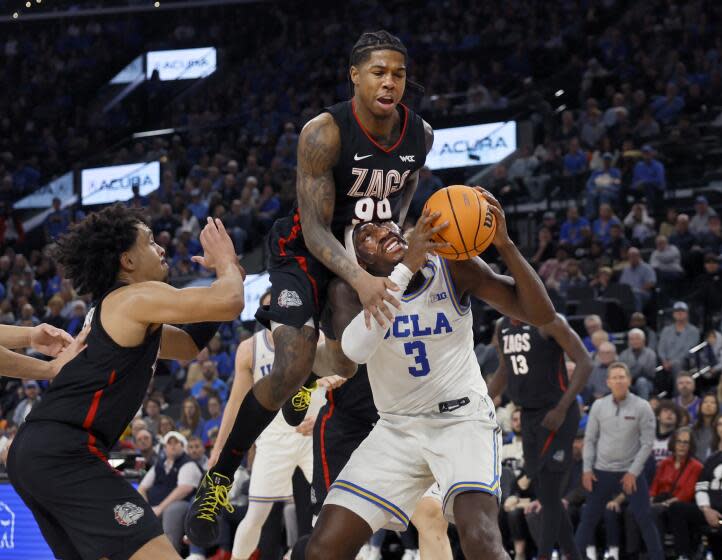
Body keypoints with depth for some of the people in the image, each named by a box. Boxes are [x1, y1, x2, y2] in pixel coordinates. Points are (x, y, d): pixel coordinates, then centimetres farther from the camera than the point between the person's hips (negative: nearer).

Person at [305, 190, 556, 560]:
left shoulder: (454, 267, -12)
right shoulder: (353, 290, -9)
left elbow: (542, 316, -17)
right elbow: (355, 350, -32)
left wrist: (505, 245, -31)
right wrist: (406, 266, -37)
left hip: (463, 418, -3)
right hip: (398, 427, 3)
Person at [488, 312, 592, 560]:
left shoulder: (549, 322, -14)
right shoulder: (502, 326, 9)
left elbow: (584, 362, -17)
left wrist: (561, 409, -24)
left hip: (556, 416, -8)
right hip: (529, 415, 8)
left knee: (549, 495, -10)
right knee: (544, 495, 9)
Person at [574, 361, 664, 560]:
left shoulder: (642, 407, -7)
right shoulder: (599, 406, 1)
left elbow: (647, 442, -7)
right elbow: (590, 439, 7)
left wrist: (633, 472, -12)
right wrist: (587, 469, 0)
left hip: (631, 472, -3)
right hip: (602, 471, 3)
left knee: (644, 518, -5)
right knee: (588, 517, 7)